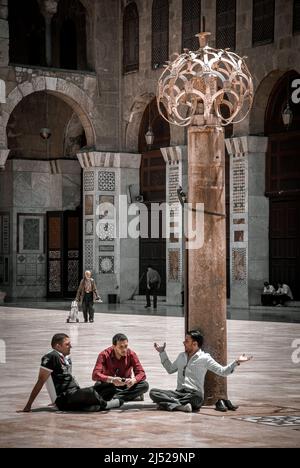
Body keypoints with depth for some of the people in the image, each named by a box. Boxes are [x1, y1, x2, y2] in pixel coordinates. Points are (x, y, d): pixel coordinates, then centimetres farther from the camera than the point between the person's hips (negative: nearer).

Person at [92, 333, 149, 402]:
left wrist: (133, 380, -38)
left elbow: (142, 373, -15)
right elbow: (95, 375, -28)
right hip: (109, 386, -1)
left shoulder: (131, 354, -12)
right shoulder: (104, 355, -18)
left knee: (145, 385, -25)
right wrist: (111, 379, -46)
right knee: (98, 387, -35)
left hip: (125, 385, 1)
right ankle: (132, 395, -28)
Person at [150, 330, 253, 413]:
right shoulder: (181, 356, 22)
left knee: (196, 398, -44)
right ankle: (181, 406, -35)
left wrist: (236, 362, -15)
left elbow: (222, 372, -1)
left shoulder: (204, 358, 3)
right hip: (179, 392, 5)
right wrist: (162, 353, 37)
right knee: (153, 392, -21)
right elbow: (170, 369, 38)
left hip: (194, 393, -5)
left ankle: (166, 404, -32)